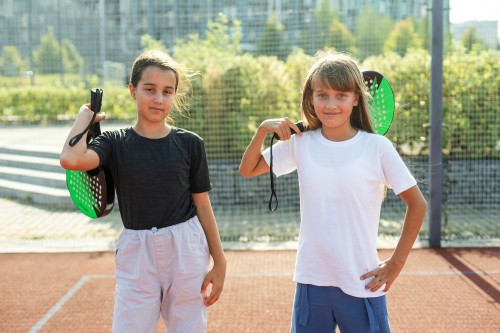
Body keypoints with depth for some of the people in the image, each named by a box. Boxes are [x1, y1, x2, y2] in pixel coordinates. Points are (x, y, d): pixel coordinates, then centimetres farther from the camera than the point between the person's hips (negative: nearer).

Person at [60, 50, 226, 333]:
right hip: (136, 255, 0)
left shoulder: (190, 144, 0)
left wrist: (219, 264, 3)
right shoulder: (116, 142, -1)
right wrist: (85, 115, -5)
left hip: (187, 251, 0)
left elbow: (202, 205, 3)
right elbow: (71, 159, -22)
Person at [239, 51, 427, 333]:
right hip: (311, 281, 3)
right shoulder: (300, 143, 1)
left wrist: (396, 264, -3)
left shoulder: (377, 147, -8)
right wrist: (263, 129, -3)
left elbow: (417, 204, -1)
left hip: (361, 285, -3)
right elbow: (247, 170, 13)